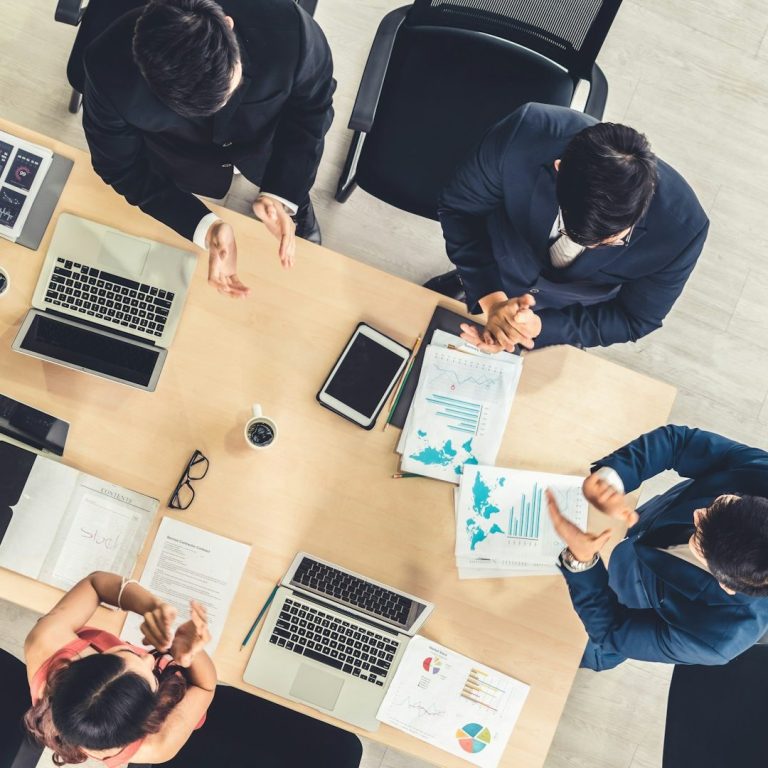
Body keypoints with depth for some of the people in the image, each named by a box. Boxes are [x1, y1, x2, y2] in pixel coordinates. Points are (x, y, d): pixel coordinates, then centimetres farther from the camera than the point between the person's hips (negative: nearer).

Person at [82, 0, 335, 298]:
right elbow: (122, 166, -26)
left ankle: (297, 202, 64)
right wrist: (205, 227, -40)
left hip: (267, 135, 1)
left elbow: (312, 105, -22)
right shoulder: (109, 69, -42)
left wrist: (283, 194, -35)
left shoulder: (287, 28, -43)